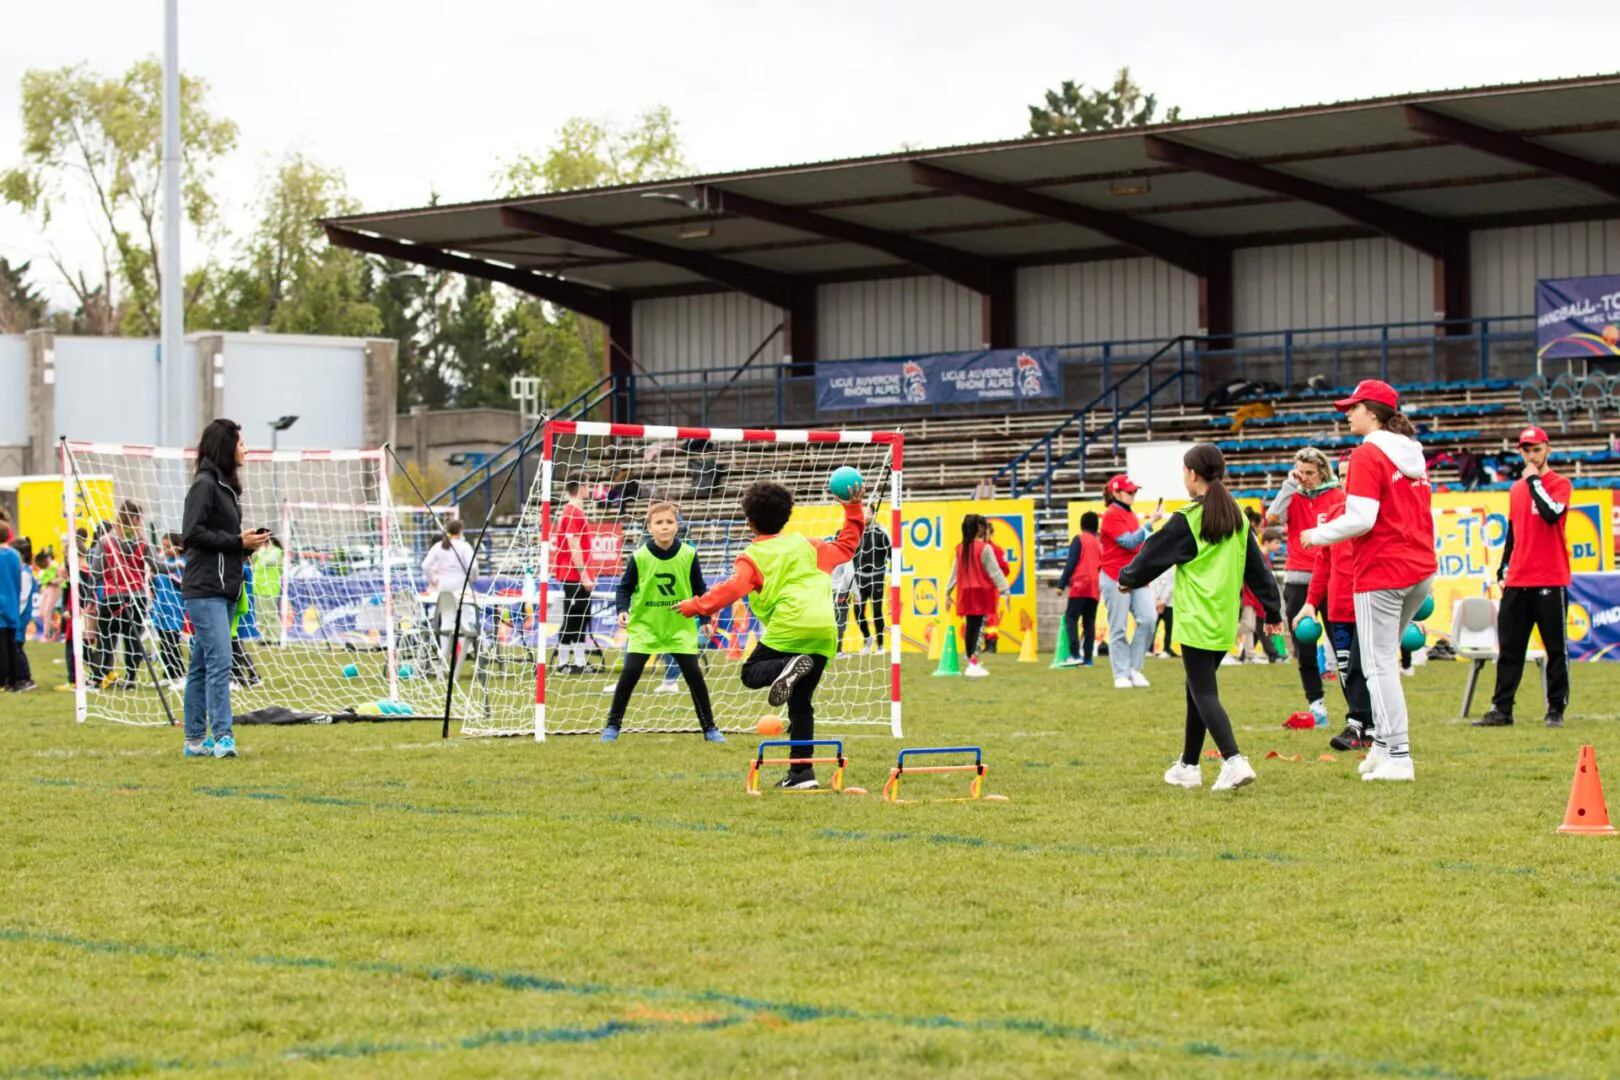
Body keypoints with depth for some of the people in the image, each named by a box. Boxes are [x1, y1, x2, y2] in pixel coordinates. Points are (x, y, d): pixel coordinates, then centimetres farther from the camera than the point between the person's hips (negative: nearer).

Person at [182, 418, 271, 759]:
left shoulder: (225, 486, 19)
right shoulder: (204, 485, -9)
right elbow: (192, 535, -15)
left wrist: (248, 542, 4)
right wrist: (238, 542, -13)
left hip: (225, 590, 9)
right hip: (205, 589, -9)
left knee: (202, 665, 11)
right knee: (219, 661, -15)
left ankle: (195, 740, 13)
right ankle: (221, 736, -19)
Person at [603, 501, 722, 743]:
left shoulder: (688, 555, -8)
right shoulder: (639, 557, -11)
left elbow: (700, 590, 4)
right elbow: (624, 588, 1)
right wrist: (622, 610, -16)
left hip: (680, 626, 1)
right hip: (644, 625, -1)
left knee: (694, 674, -4)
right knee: (630, 673, -9)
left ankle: (709, 729, 9)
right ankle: (612, 726, 4)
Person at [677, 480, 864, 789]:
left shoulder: (752, 557, 5)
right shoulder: (806, 545, 22)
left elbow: (733, 589, -9)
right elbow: (845, 548, 33)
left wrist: (695, 606, -4)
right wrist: (853, 511, 40)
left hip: (789, 628, -6)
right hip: (824, 632, 6)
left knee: (751, 673, 8)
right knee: (800, 704, 13)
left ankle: (786, 669, -25)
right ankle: (802, 772, 6)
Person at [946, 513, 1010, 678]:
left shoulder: (959, 549, 6)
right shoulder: (985, 548, -10)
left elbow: (954, 573, 11)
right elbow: (995, 571, -12)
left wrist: (948, 593, 17)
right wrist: (1005, 590, -10)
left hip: (966, 593, 5)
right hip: (982, 592, -5)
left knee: (969, 627, 12)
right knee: (979, 627, -7)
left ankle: (971, 663, 18)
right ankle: (974, 664, -16)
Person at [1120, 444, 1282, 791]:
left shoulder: (1187, 520, -9)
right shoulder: (1237, 518, 10)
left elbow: (1154, 554, 0)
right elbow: (1258, 567, 15)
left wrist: (1127, 578, 18)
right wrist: (1273, 610, 22)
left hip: (1197, 620, -7)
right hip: (1225, 621, 7)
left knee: (1204, 693, -9)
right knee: (1198, 690, 18)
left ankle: (1234, 762, -26)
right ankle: (1189, 766, 25)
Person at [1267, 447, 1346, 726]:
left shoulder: (1338, 497, 1)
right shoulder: (1294, 498, 7)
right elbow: (1273, 516, -11)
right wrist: (1289, 486, -11)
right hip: (1297, 580, 3)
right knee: (1304, 649, 3)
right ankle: (1316, 704, 9)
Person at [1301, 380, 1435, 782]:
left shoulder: (1367, 455, -12)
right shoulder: (1412, 454, 14)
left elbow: (1361, 519, -19)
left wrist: (1317, 535, -6)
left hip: (1381, 571, -8)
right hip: (1421, 569, 8)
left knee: (1379, 664, -3)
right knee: (1384, 658, 18)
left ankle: (1398, 757, -5)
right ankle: (1383, 743, 16)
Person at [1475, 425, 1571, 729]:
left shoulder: (1559, 484, -2)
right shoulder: (1516, 489, 16)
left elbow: (1551, 514, -22)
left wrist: (1534, 481, -12)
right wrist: (1502, 570, 17)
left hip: (1550, 581, -6)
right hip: (1517, 582, 6)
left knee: (1556, 649, 0)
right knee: (1509, 647, 5)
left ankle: (1556, 710, 5)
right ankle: (1501, 710, 6)